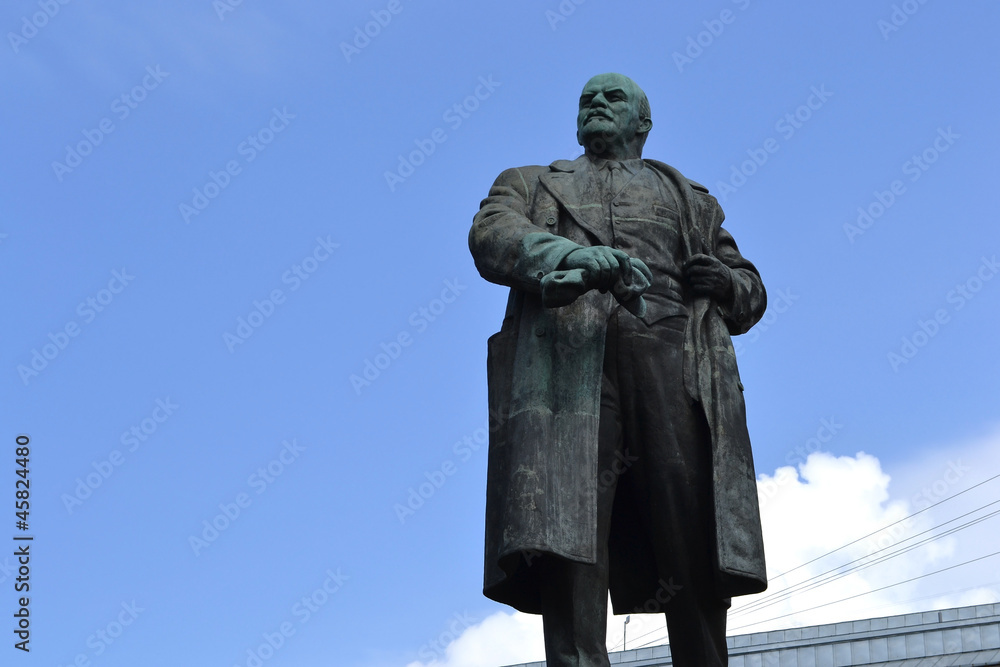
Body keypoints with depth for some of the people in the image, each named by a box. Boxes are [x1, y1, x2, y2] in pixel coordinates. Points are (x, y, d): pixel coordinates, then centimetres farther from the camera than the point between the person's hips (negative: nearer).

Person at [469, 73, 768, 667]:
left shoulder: (688, 198, 36)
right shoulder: (531, 184, 32)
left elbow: (752, 292, 32)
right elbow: (491, 237, 8)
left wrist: (725, 281, 5)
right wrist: (578, 256, -13)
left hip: (675, 355, 2)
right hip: (568, 352, -1)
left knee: (696, 544, -13)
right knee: (567, 541, -20)